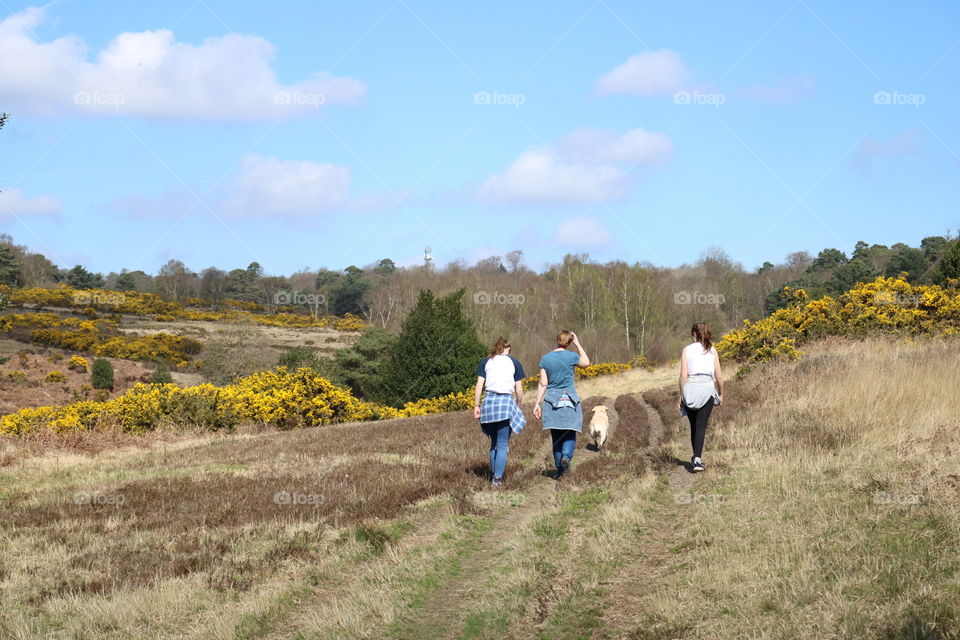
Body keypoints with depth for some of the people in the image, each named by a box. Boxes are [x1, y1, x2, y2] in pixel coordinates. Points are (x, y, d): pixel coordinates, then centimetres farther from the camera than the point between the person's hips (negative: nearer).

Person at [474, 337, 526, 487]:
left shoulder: (486, 362, 12)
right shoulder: (514, 363, 8)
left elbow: (479, 386, 4)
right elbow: (519, 389, 5)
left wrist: (476, 405, 7)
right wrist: (518, 405, 19)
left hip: (489, 401, 3)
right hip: (506, 401, -3)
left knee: (494, 443, 16)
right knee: (502, 445, 0)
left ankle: (493, 474, 15)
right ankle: (498, 477, -6)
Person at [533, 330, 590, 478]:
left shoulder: (545, 359, 0)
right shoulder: (571, 357, -5)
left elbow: (543, 384, -1)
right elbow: (586, 363, 16)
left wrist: (537, 403, 4)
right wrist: (578, 344, 16)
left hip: (552, 399, 2)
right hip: (569, 399, -2)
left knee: (556, 436, 8)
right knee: (570, 434, 3)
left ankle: (559, 470, 9)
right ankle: (566, 456, -25)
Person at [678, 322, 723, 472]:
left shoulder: (687, 350, 3)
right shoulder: (712, 350, 7)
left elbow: (683, 376, -2)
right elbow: (719, 376, 4)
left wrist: (681, 396, 6)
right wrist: (721, 394, 17)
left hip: (690, 388, 0)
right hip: (707, 389, 0)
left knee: (693, 426, 15)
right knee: (701, 426, -1)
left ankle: (696, 457, 24)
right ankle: (697, 459, -15)